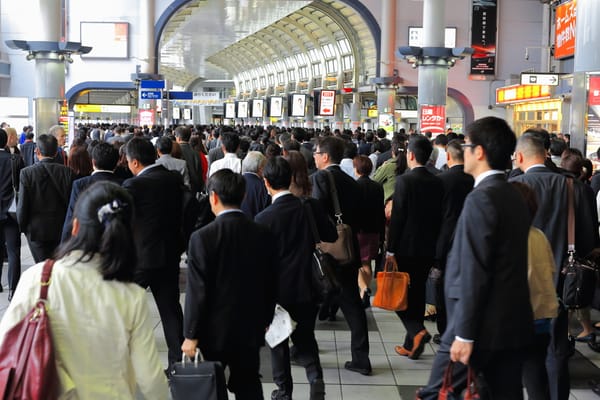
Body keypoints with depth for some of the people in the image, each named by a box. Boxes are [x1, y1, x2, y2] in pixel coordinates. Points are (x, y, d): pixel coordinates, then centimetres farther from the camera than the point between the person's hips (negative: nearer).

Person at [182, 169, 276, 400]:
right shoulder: (263, 234, -4)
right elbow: (270, 284, 4)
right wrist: (265, 320, 17)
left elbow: (197, 292, -16)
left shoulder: (202, 238, -17)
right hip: (251, 329, 4)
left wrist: (191, 335, -7)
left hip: (214, 330, -3)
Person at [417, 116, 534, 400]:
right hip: (514, 323, 9)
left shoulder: (481, 198, -15)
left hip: (482, 325, -9)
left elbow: (474, 272, -20)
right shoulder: (514, 195, 12)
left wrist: (464, 334, -19)